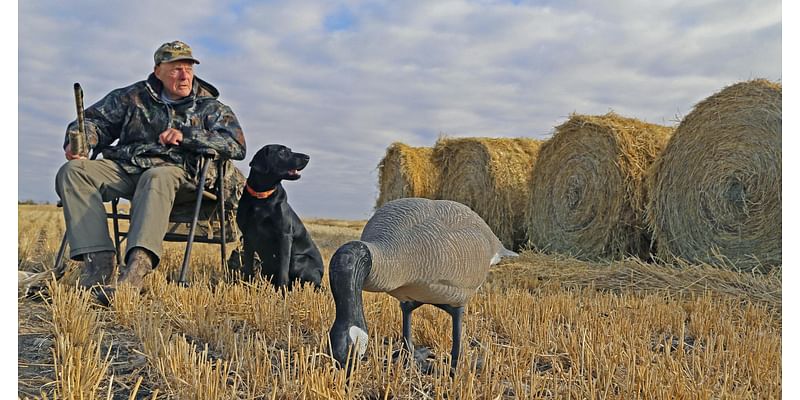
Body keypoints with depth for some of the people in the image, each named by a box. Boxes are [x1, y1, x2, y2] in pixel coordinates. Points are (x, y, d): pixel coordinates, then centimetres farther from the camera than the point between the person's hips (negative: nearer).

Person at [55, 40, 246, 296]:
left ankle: (138, 266, -55)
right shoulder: (134, 97, 22)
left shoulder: (209, 107, 15)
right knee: (72, 171, -23)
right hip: (123, 167, 4)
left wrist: (186, 135, -9)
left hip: (173, 169, -3)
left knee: (156, 178, -40)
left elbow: (236, 146, 0)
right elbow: (94, 119, 25)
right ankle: (99, 260, -34)